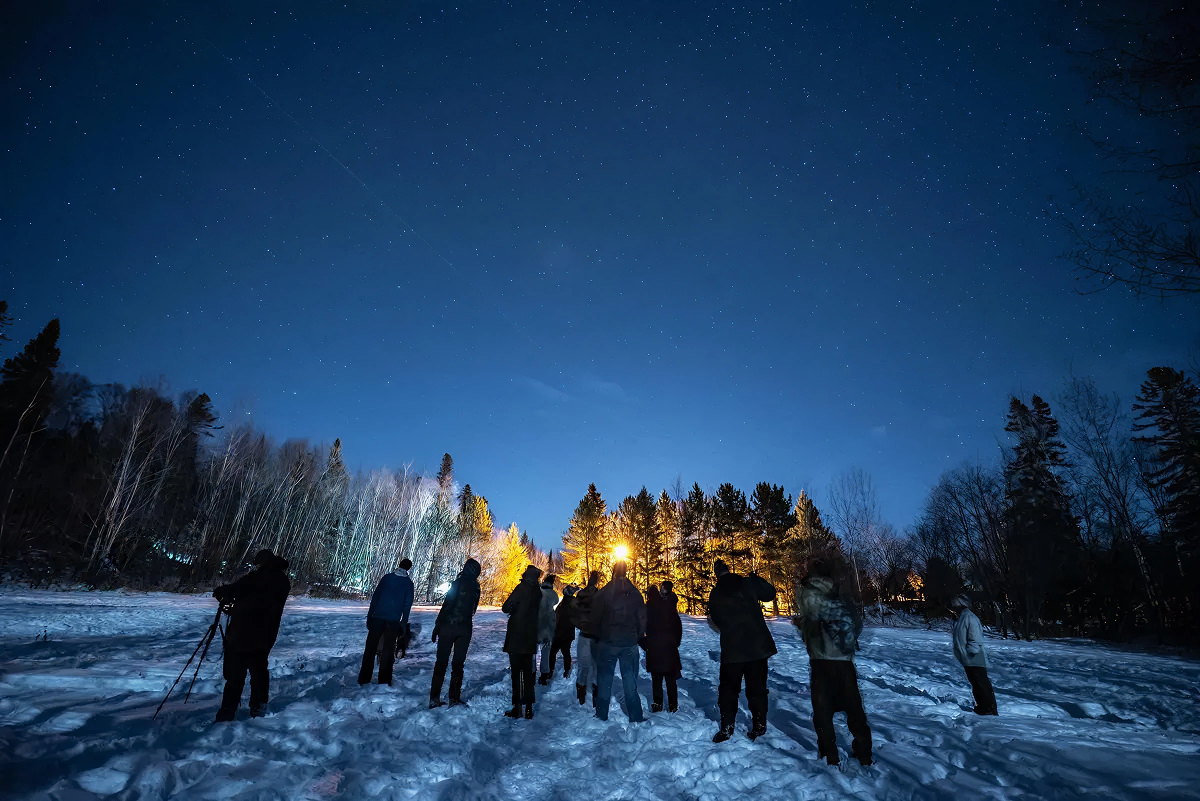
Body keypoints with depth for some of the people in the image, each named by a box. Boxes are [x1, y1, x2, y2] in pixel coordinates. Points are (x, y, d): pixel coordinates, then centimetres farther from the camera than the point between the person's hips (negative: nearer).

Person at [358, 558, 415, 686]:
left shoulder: (387, 577, 2)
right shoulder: (408, 583, 2)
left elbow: (375, 596, 1)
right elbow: (407, 604, 1)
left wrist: (370, 616, 5)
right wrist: (403, 623, 6)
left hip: (378, 618, 0)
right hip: (393, 621, 0)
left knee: (370, 648, 9)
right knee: (388, 651, 6)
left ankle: (364, 679, 10)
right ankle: (384, 682, 6)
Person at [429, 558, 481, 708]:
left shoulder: (458, 583, -12)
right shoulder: (476, 587, 3)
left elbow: (446, 605, -14)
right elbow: (473, 609, 7)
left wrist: (437, 626, -9)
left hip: (448, 627, -3)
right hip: (465, 629, 3)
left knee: (441, 662, 6)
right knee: (458, 663, 10)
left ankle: (434, 698, 8)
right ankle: (454, 697, 10)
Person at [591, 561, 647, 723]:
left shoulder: (603, 593, -7)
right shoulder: (635, 593, 0)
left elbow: (595, 618, -3)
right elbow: (642, 618, 4)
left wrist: (597, 636, 11)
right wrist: (638, 636, 15)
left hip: (608, 642, -2)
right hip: (630, 643, 2)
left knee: (604, 679, 10)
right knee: (630, 681, 10)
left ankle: (601, 716, 14)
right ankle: (636, 718, 11)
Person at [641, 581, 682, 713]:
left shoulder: (647, 608, -5)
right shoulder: (670, 607, 1)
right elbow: (678, 626, 6)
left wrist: (644, 644, 6)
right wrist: (676, 642, 14)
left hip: (654, 647, -2)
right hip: (670, 646, 2)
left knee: (656, 679, 7)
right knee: (671, 679, 10)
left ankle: (658, 704, 5)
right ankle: (673, 705, 11)